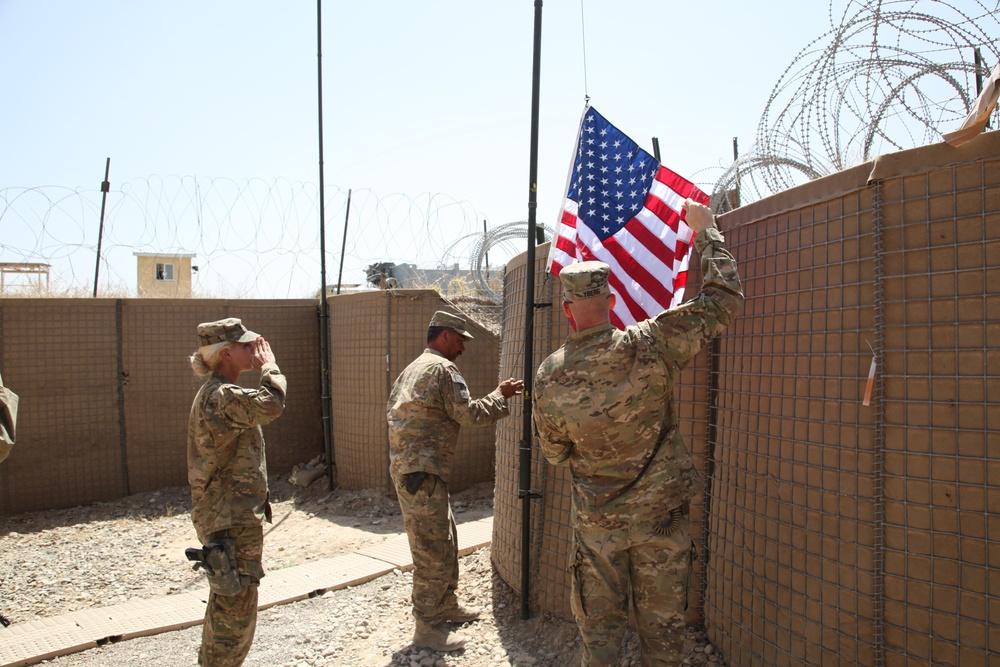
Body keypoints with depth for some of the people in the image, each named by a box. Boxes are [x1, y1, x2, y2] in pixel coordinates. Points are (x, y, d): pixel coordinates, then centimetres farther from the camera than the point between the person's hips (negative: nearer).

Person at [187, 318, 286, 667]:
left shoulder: (216, 393, 14)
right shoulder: (221, 396, -21)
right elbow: (271, 404, -30)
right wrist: (269, 366, -15)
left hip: (228, 517, 11)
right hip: (232, 522, -11)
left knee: (226, 605, 23)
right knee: (236, 610, -2)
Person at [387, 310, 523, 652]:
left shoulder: (412, 368, 18)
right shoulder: (443, 368, -12)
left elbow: (391, 410, 21)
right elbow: (470, 414, -16)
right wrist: (501, 395, -4)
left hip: (405, 465, 10)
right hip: (421, 473, -10)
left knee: (446, 539, 20)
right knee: (432, 550, -2)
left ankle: (446, 604, 33)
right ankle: (428, 627, 8)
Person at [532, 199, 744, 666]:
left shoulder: (548, 376, -11)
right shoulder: (649, 346, -17)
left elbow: (554, 453, 3)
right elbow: (724, 299, -8)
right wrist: (704, 229, 4)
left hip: (596, 522, 1)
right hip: (661, 516, 0)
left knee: (599, 628, 16)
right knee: (662, 627, 15)